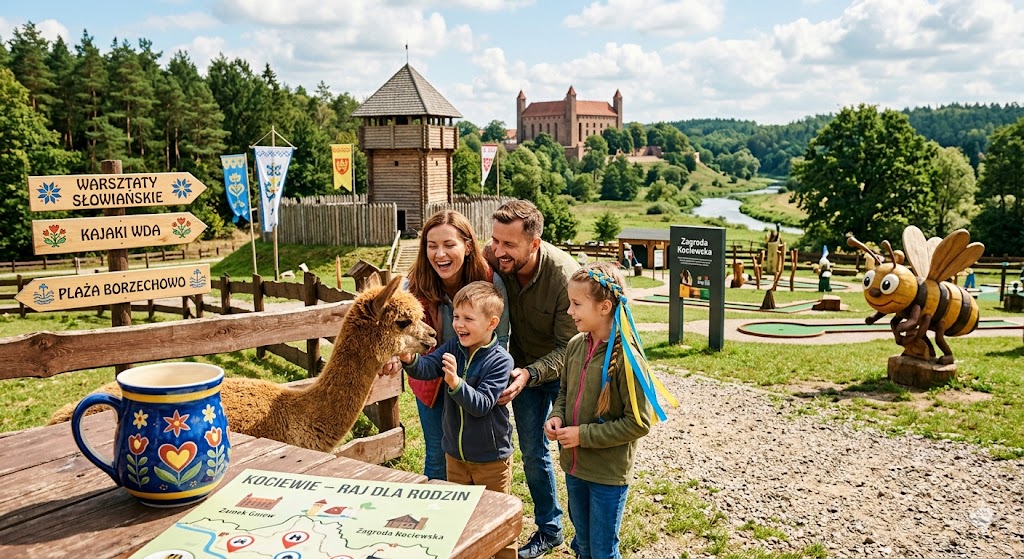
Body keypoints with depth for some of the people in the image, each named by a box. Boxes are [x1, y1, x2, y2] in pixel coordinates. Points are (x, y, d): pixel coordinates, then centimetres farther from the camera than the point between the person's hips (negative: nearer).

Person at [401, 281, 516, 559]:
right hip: (455, 453, 6)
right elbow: (426, 368, -20)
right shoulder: (452, 348, -4)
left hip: (491, 458, -5)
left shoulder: (500, 360, -20)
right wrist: (409, 358, -41)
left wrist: (455, 382, -41)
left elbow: (481, 404, -27)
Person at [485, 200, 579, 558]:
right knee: (532, 451, 10)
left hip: (562, 368, -4)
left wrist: (530, 374, -41)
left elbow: (568, 348, -26)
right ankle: (549, 529, 30)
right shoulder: (491, 260, -22)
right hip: (523, 367, 4)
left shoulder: (566, 275, -33)